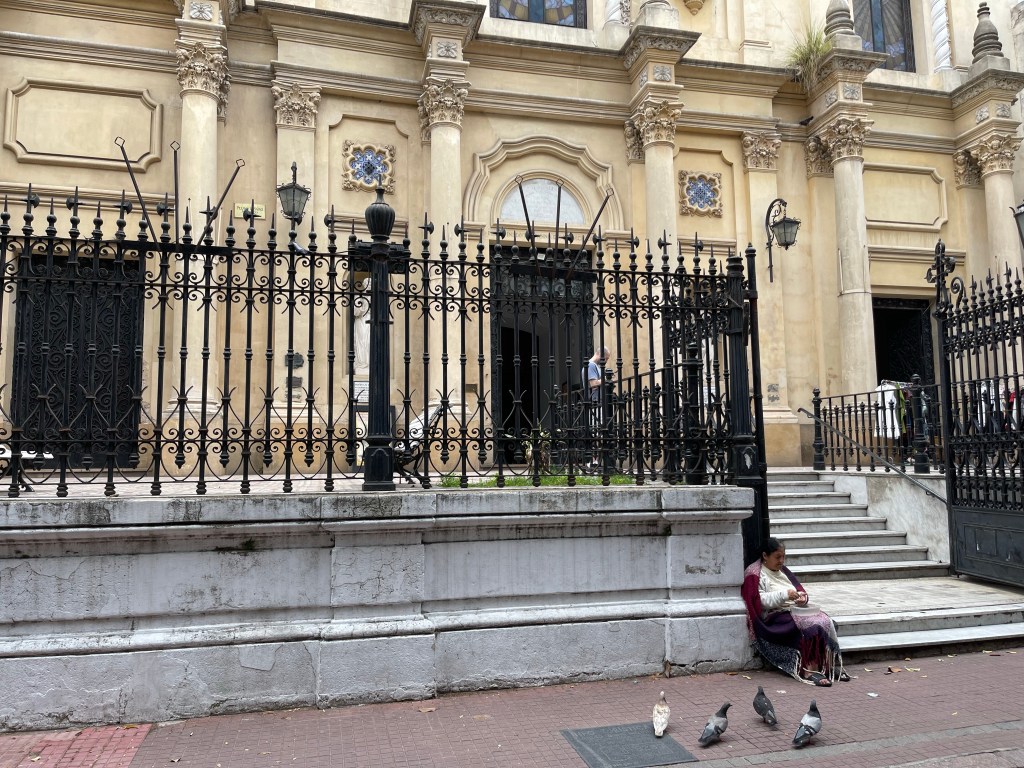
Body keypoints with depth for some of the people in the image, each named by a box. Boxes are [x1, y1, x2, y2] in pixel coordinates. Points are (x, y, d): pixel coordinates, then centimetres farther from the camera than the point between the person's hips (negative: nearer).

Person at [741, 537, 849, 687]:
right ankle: (810, 670, -31)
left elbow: (799, 589, 19)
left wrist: (802, 597, -6)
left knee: (826, 621, -20)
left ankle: (832, 663, -21)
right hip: (776, 616, -7)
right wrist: (784, 595, -24)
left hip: (796, 610, 7)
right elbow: (759, 601, -15)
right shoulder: (754, 573, -3)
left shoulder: (783, 570, 22)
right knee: (811, 626, -31)